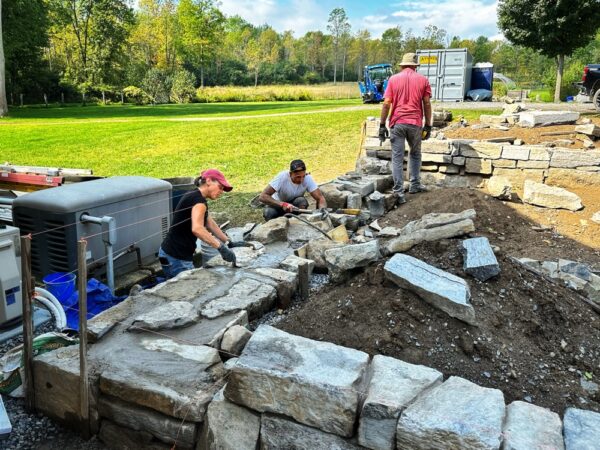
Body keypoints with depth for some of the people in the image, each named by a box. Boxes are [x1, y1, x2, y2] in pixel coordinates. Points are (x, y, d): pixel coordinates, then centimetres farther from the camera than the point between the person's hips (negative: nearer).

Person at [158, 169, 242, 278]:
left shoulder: (194, 196, 14)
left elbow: (210, 223, 21)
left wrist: (228, 242, 18)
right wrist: (221, 248, -36)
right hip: (176, 258, -10)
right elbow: (197, 228, -35)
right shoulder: (198, 200, -17)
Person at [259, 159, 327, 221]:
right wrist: (283, 204, -47)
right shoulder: (282, 177, -30)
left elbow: (320, 198, -24)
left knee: (302, 201, -31)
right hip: (279, 204, -1)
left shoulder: (307, 178, -24)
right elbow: (262, 197, -34)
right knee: (268, 212, -33)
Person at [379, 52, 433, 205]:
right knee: (415, 154, 23)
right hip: (415, 123, 1)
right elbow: (427, 104, 3)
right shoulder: (423, 80, 5)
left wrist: (382, 125, 1)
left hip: (397, 123, -1)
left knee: (397, 158, 1)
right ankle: (415, 185, 27)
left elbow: (386, 104, -2)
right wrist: (428, 125, 9)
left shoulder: (393, 79, 4)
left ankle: (399, 193, -3)